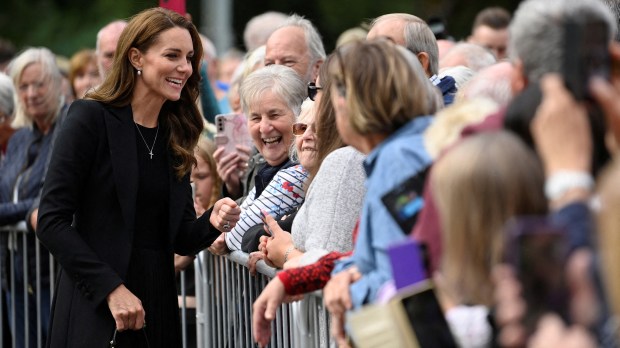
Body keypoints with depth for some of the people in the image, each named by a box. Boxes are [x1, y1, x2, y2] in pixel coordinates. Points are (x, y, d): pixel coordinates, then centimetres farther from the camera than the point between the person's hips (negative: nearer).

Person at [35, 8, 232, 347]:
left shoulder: (176, 134, 12)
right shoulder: (91, 118, -6)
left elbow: (181, 240, 13)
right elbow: (52, 221, -12)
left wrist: (211, 222, -9)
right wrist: (111, 289, -19)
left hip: (159, 309, 6)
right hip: (95, 312, -6)